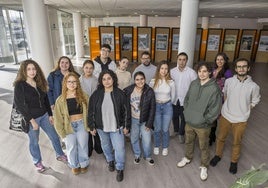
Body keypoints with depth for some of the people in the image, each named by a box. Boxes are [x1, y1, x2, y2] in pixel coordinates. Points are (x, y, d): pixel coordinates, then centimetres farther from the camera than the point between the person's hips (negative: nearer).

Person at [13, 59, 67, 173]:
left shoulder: (40, 82, 2)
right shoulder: (19, 85, -13)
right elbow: (19, 105, -14)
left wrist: (50, 115, 6)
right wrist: (32, 120, -16)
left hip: (44, 115, 5)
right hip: (31, 118, -5)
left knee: (54, 136, 13)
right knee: (34, 141, 13)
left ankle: (60, 155, 36)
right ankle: (37, 162, 36)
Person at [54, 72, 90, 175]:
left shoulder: (83, 96, -6)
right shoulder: (60, 100, -7)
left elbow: (88, 111, -1)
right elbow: (58, 118, -2)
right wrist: (61, 131, -2)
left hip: (82, 124, 0)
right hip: (69, 126, 0)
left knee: (82, 145, 13)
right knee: (71, 147, 13)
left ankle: (83, 164, 39)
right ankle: (74, 165, 39)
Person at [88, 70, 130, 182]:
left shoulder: (120, 94, -11)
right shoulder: (96, 94, -7)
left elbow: (126, 111, -5)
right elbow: (91, 112, -1)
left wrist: (126, 126, -4)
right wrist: (92, 126, 0)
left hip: (116, 127, -2)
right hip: (101, 127, 2)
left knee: (119, 148, 0)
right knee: (106, 146, 22)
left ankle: (120, 169, 24)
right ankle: (110, 160, 50)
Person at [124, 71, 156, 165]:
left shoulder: (149, 91, -13)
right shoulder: (128, 90, -11)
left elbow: (152, 108, -8)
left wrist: (149, 123, -8)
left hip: (145, 120, -1)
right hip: (132, 119, 1)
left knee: (147, 140, 6)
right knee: (134, 139, 15)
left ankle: (148, 156, 35)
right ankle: (137, 155, 42)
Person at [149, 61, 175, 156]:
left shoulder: (171, 82, -7)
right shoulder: (153, 81, -8)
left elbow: (173, 96, 7)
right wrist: (155, 103, 10)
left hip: (167, 106, 0)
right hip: (156, 106, 0)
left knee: (165, 129, 9)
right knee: (157, 129, 10)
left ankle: (165, 147, 33)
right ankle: (156, 146, 35)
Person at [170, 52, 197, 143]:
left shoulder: (191, 72, -14)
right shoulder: (172, 71, -4)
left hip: (185, 100, -3)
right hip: (174, 99, 3)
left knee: (183, 118, 12)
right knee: (174, 116, 20)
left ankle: (181, 134, 35)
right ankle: (176, 130, 45)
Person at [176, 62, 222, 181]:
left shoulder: (214, 88, -19)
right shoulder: (193, 84, -3)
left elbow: (215, 109, -17)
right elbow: (187, 99, 9)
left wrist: (204, 120, -13)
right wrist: (186, 112, 2)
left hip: (203, 125, -5)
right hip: (189, 122, 5)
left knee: (203, 147, 15)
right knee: (189, 142, 25)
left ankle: (204, 167, 39)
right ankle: (188, 158, 51)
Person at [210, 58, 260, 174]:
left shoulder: (253, 86, -13)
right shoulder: (228, 81, -8)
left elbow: (255, 101, 4)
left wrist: (244, 111, -2)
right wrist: (227, 107, 5)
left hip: (240, 120, -1)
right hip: (225, 116, 1)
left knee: (236, 143, 16)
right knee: (220, 138, 17)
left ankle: (234, 162, 40)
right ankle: (218, 155, 42)